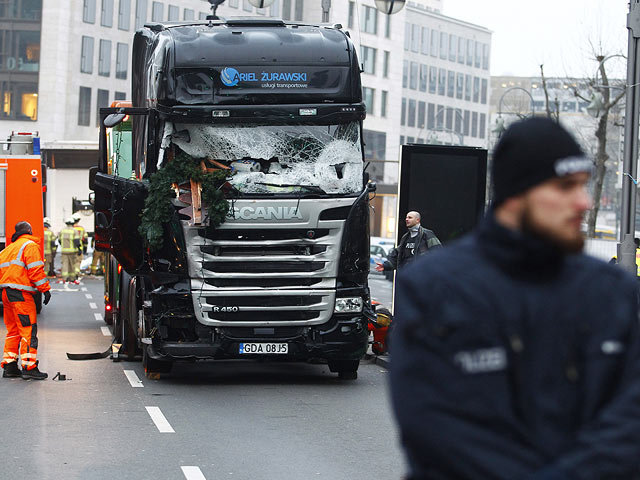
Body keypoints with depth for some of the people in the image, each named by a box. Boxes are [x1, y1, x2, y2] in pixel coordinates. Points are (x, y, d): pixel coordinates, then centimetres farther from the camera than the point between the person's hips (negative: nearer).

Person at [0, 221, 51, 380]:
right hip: (20, 293, -9)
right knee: (29, 330, -9)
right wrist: (45, 289, -10)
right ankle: (29, 368, -13)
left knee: (13, 330, 15)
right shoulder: (30, 246, -4)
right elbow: (35, 270, -13)